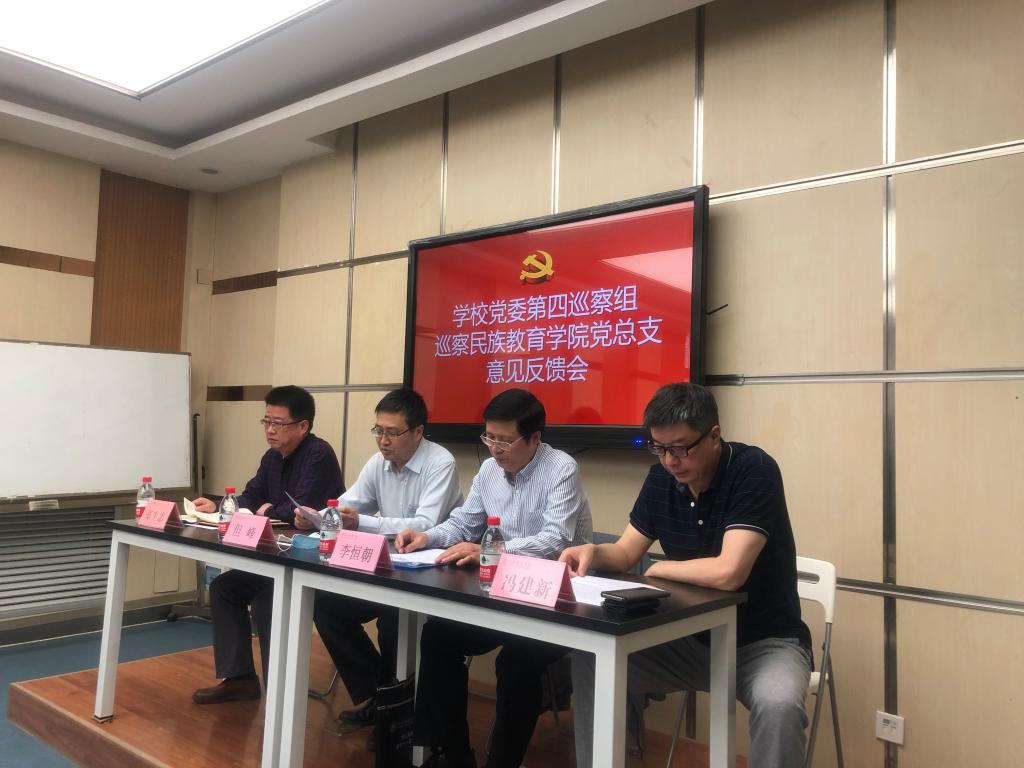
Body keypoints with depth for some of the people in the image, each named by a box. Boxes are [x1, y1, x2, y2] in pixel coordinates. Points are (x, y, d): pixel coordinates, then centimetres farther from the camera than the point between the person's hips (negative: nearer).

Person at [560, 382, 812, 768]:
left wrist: (659, 569, -13)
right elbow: (625, 553, 5)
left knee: (778, 705, -36)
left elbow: (728, 572, -31)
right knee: (590, 660, -8)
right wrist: (593, 552, -19)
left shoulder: (754, 471, -22)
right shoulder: (661, 478, -2)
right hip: (690, 638, 6)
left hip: (763, 641, -5)